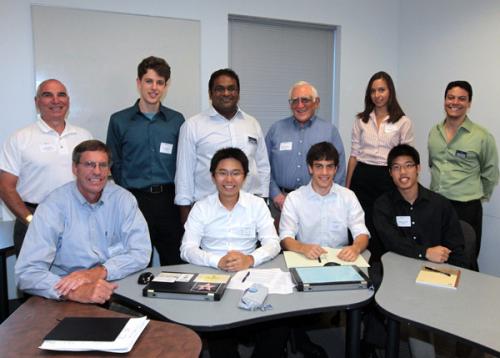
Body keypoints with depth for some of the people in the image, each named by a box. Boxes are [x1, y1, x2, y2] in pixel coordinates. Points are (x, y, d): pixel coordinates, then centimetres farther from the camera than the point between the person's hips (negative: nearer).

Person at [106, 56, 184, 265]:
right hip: (134, 200, -1)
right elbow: (114, 165, 8)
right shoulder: (119, 121, 4)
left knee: (175, 264, 8)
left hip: (168, 200, 1)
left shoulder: (176, 120, 7)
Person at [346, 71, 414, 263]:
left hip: (387, 180, -2)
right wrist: (347, 187, 6)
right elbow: (354, 155, 8)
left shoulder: (403, 122, 1)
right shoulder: (361, 120, 7)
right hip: (362, 178, 2)